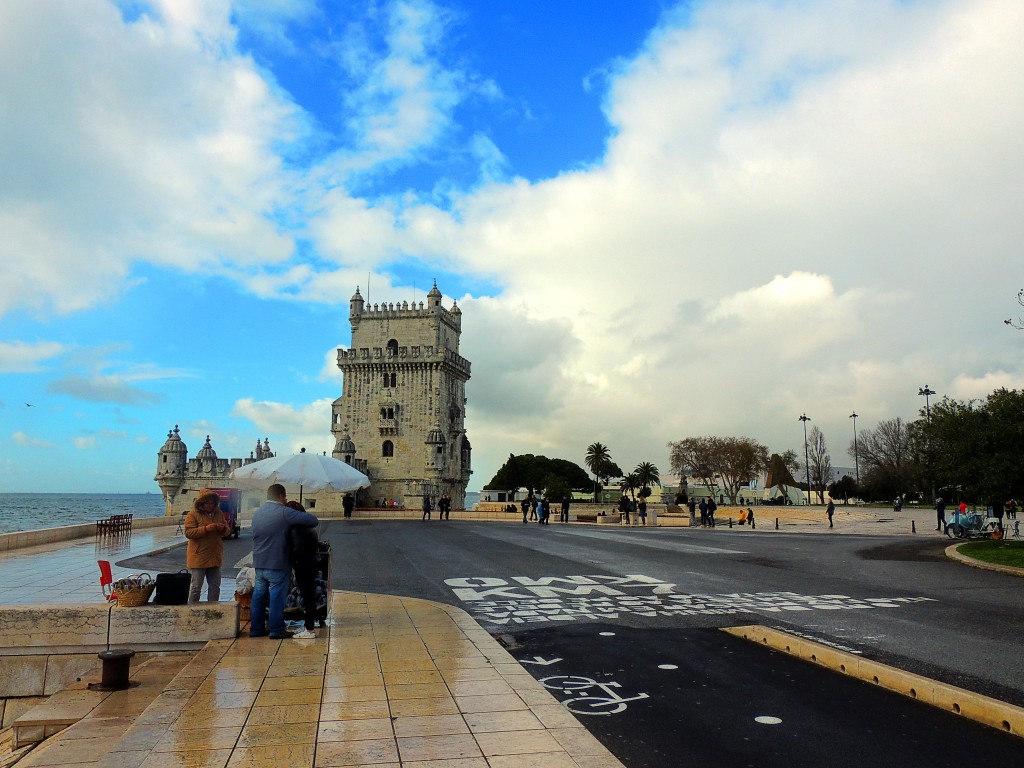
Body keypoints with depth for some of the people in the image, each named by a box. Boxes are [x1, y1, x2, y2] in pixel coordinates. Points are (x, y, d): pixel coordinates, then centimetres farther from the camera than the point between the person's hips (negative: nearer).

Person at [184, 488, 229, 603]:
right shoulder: (193, 514, -7)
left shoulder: (219, 513, 11)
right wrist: (206, 529, -24)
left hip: (215, 557, 6)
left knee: (215, 586, 12)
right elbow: (188, 533, -15)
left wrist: (223, 528, -8)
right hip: (198, 558, -6)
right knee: (196, 587, 1)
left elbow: (227, 530, 16)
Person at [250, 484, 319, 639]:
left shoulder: (257, 513, 10)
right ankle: (276, 630, 7)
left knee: (259, 595, 14)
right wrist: (307, 526, 4)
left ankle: (256, 628, 20)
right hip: (277, 564, -7)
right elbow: (313, 520, -18)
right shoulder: (283, 512, -14)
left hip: (259, 563, 7)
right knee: (277, 596, 1)